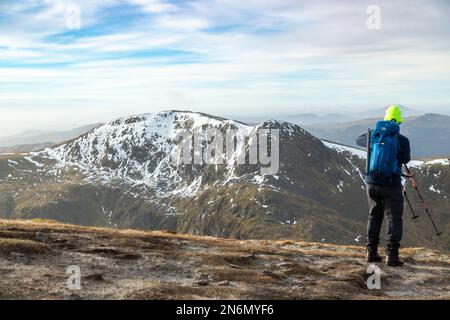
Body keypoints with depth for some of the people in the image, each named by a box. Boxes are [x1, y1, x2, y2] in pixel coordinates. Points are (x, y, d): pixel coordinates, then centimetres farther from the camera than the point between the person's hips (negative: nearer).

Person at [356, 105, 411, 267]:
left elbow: (359, 140, 25)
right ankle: (392, 255, -4)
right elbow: (406, 159, 6)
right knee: (394, 219, 2)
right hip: (391, 184, -4)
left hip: (372, 182, 4)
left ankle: (371, 252, 18)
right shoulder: (402, 140, -9)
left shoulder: (373, 135, 2)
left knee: (374, 216, 16)